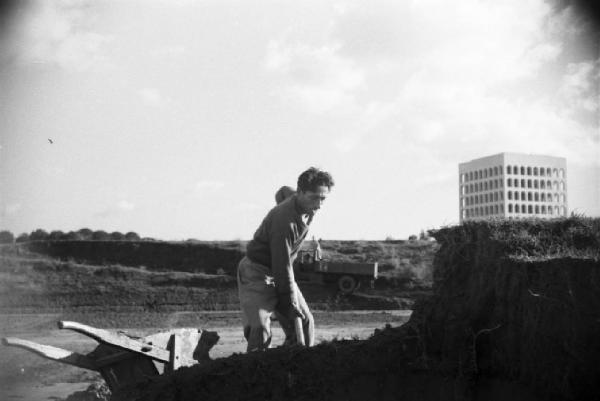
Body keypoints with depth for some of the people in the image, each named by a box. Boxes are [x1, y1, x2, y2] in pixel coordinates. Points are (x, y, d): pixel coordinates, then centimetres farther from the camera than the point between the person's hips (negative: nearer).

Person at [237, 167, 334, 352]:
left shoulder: (309, 210, -4)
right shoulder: (284, 219, -31)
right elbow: (282, 265, -28)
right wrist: (290, 304, -22)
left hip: (280, 272, 8)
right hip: (257, 273, -8)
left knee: (305, 320, 5)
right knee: (260, 329, -21)